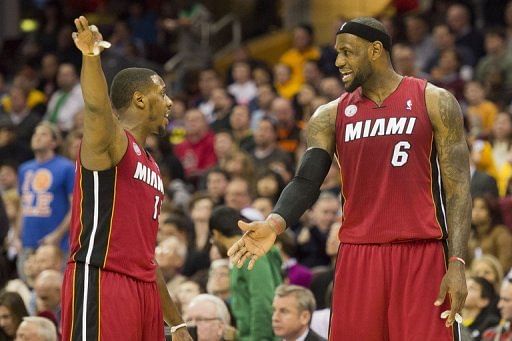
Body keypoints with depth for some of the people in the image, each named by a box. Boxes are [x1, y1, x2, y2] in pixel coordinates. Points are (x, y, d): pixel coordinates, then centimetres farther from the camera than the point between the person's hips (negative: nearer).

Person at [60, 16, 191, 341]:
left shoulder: (150, 166, 24)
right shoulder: (111, 141, -2)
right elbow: (97, 107, -27)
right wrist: (91, 55, -47)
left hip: (144, 289, 9)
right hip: (101, 281, -9)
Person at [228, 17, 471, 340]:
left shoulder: (433, 101, 2)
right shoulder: (331, 116, 11)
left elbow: (457, 186, -1)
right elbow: (306, 181, 0)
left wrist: (457, 262, -11)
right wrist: (274, 224, -22)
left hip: (421, 253, -3)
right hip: (358, 256, 3)